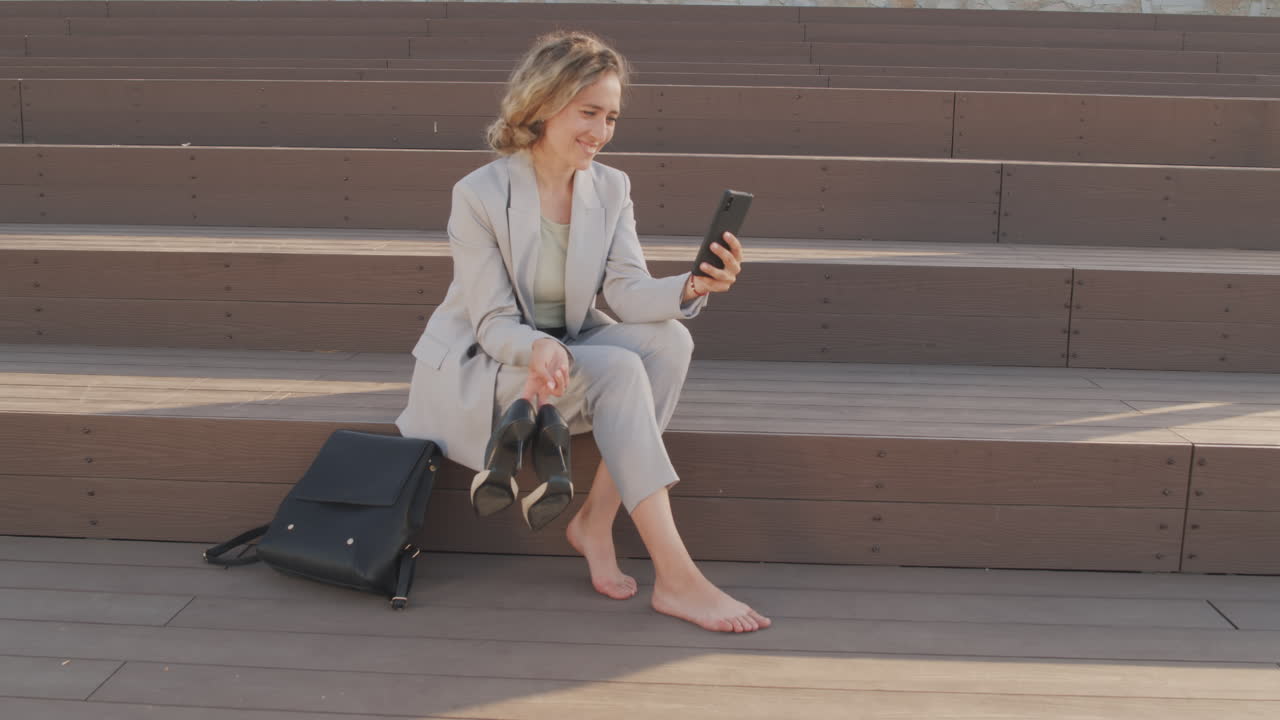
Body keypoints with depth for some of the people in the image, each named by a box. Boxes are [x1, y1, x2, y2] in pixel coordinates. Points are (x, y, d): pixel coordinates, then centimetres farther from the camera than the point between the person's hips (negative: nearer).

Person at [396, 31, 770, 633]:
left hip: (568, 348, 6)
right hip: (479, 368, -5)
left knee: (669, 340, -24)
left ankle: (596, 520, -18)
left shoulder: (611, 188, 0)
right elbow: (494, 322, -16)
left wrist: (691, 287, -31)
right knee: (618, 370, -31)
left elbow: (628, 292, -10)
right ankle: (675, 579, -32)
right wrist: (538, 349, -39)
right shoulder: (479, 195, -15)